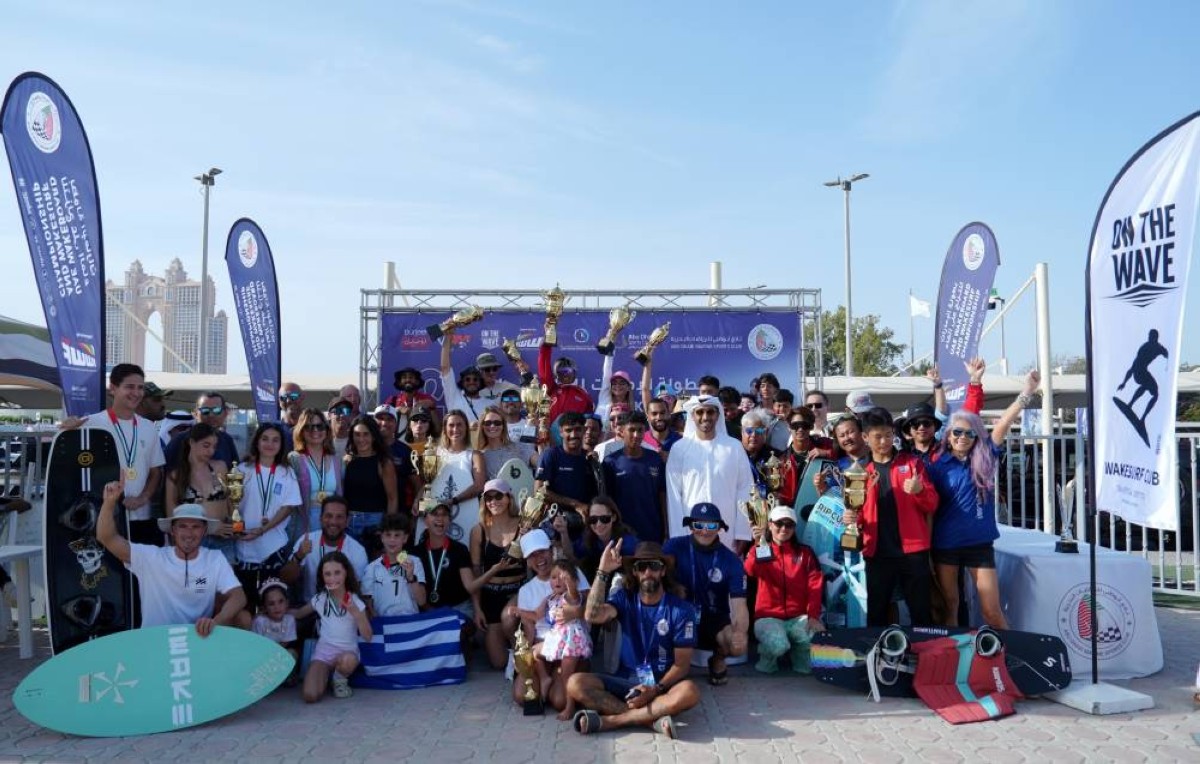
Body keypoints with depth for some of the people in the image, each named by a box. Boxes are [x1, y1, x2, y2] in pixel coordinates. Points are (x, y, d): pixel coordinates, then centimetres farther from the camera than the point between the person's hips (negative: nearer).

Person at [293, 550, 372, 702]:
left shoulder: (355, 601, -7)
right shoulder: (319, 599, 0)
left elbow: (367, 637, -11)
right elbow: (299, 613, 18)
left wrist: (356, 613, -24)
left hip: (347, 651, -1)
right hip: (323, 651, 1)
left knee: (348, 660, -40)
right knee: (310, 696, -23)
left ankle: (340, 679, -2)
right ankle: (328, 674, 12)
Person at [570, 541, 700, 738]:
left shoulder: (681, 610, -5)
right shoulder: (624, 598, 2)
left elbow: (682, 664, -6)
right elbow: (593, 616, -18)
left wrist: (656, 689, -22)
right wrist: (603, 572, -23)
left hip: (663, 683, -2)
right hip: (625, 680, 2)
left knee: (689, 692, -36)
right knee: (576, 684, -23)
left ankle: (610, 720, -28)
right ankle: (651, 719, -28)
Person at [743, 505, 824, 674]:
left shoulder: (804, 552, 10)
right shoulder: (761, 551, 4)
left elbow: (815, 585, -1)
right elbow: (750, 571, -20)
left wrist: (813, 615, -16)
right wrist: (757, 545, -38)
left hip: (798, 617, 2)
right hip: (769, 616, -2)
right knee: (778, 645, -33)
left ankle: (800, 659, 8)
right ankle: (767, 658, 6)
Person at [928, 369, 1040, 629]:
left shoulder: (984, 459, 2)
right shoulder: (938, 464, -1)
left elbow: (1003, 424, -7)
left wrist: (1027, 392, -15)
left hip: (979, 543, 0)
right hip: (945, 544, 0)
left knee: (992, 611, 1)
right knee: (949, 606, 10)